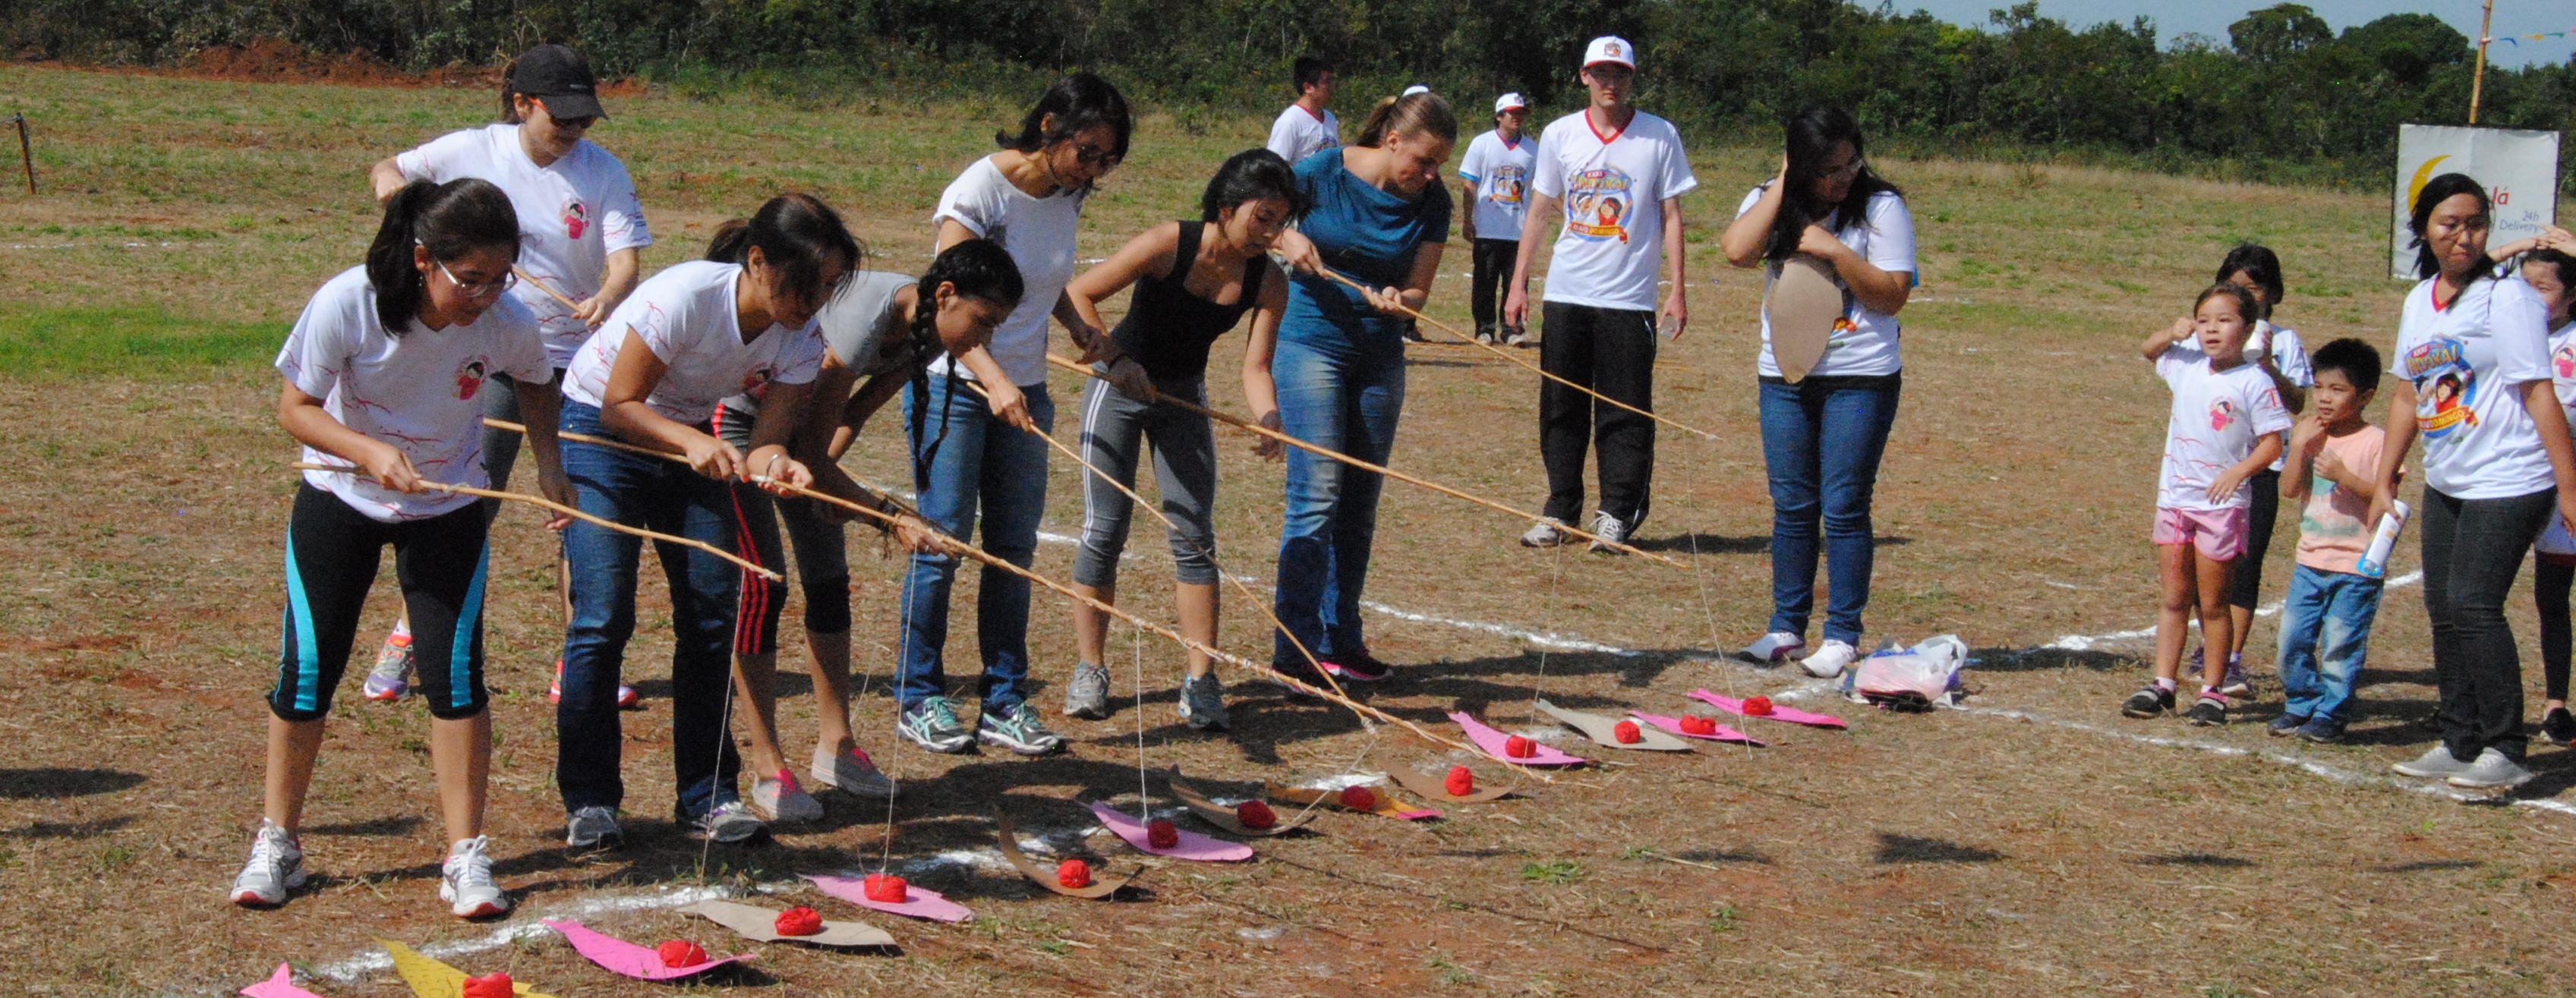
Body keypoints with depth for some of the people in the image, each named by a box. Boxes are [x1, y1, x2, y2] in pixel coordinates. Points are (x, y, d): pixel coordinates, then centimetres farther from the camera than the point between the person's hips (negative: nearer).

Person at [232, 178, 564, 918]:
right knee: (308, 668, -2)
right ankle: (277, 843, 17)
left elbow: (535, 390, 3)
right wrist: (370, 452, -32)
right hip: (341, 500, -1)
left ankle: (466, 855, 2)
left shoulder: (508, 323, -20)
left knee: (456, 670, -10)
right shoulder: (347, 304, -27)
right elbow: (296, 407, -16)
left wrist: (548, 466, -12)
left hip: (448, 510, 1)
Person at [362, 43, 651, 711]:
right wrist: (388, 178, -10)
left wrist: (607, 299, -36)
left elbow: (626, 259, -14)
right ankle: (407, 638, 12)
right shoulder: (473, 152, -3)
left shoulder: (604, 173, -5)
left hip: (575, 356, 1)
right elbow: (391, 169, 14)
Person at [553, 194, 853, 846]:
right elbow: (620, 405, -25)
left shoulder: (801, 339, -13)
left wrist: (774, 462, -41)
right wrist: (694, 443, -40)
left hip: (691, 441, 6)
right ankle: (588, 798, -2)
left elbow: (770, 437, -18)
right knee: (603, 616, -13)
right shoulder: (686, 296, -30)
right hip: (598, 428, -5)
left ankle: (706, 793, 7)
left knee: (712, 613, -2)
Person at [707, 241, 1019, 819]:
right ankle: (768, 769, -7)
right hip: (738, 414, -8)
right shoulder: (864, 323, -37)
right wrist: (889, 518, -33)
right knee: (763, 581, -11)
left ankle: (836, 746, 13)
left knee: (829, 576, 5)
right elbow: (810, 455, -32)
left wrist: (822, 475, -18)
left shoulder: (926, 331, -12)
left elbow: (855, 414, -2)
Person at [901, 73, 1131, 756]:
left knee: (1015, 547, 6)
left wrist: (1081, 327, 3)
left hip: (1024, 393, 6)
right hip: (953, 388, -6)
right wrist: (993, 382, -36)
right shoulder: (980, 190, -17)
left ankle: (1004, 704, 13)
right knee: (943, 541, -2)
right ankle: (919, 699, 10)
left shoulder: (1068, 197, 3)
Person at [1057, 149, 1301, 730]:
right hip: (1120, 388, -3)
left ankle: (1201, 681, 0)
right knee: (1104, 531, -4)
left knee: (1194, 535, -3)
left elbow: (1254, 366, -17)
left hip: (1183, 398, 3)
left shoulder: (1268, 282, -13)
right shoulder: (1169, 245, -24)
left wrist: (1268, 417, -36)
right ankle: (1089, 670, 9)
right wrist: (1115, 359, -31)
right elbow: (1077, 295, -22)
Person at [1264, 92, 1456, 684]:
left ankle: (1340, 639, 19)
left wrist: (1394, 301, -23)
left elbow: (1419, 290, 0)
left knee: (1360, 503, 8)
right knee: (1317, 494, -11)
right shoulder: (1324, 173, -11)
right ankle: (1295, 649, -7)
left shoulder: (1432, 202, -1)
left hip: (1380, 357, 5)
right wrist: (1286, 239, -22)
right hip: (1311, 342, -5)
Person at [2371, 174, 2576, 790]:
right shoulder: (2420, 301, 10)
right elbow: (2406, 394, 17)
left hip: (2508, 485, -7)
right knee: (2444, 608, 8)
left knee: (2473, 605, -13)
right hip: (2446, 485, 7)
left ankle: (2504, 752, -5)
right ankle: (2460, 744, 18)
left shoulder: (2508, 298, -11)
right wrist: (2385, 482, 17)